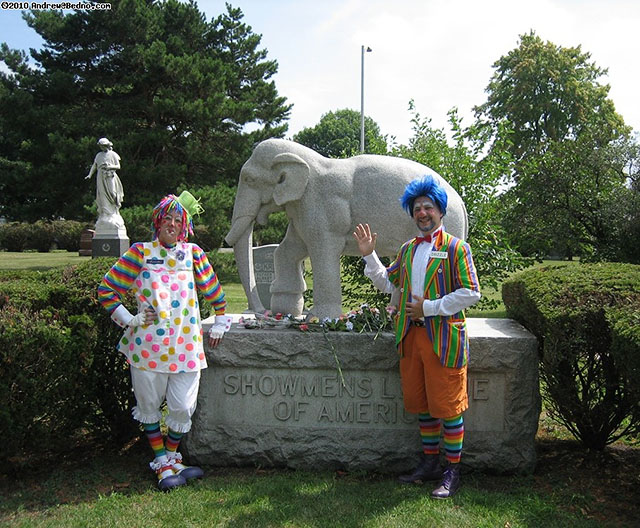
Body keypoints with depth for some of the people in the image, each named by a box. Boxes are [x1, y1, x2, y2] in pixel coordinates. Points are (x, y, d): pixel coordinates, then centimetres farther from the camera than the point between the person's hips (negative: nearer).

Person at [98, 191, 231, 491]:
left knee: (183, 407, 3)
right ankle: (163, 463, 24)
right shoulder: (140, 253, 3)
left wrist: (220, 323, 18)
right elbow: (107, 290, 4)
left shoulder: (193, 253, 9)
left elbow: (214, 291, 19)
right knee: (149, 405, 9)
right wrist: (129, 320, -2)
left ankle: (171, 456, 26)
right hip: (148, 345, -1)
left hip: (186, 345, 1)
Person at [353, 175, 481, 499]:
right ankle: (429, 463, 28)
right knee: (422, 404, 14)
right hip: (411, 336, 6)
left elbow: (471, 293, -11)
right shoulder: (407, 250, 14)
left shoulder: (455, 248, -5)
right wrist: (369, 255, 6)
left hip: (444, 338, -6)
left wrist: (428, 308, -15)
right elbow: (388, 283, 18)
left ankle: (452, 472, 13)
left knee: (448, 407, 1)